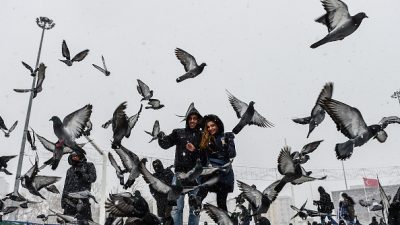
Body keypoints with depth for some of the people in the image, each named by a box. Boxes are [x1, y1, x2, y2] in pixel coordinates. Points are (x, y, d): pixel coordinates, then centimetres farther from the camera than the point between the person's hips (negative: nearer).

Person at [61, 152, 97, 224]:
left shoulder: (88, 165, 13)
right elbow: (66, 186, 25)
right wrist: (63, 199, 17)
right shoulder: (70, 170, 26)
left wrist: (83, 175, -15)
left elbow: (93, 178, -1)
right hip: (69, 198, 5)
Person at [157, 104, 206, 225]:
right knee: (177, 207, -5)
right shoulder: (179, 133, 11)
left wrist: (195, 151, -14)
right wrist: (160, 136, -14)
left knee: (195, 208, 7)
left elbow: (206, 158, 1)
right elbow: (165, 144, 4)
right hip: (180, 173, 0)